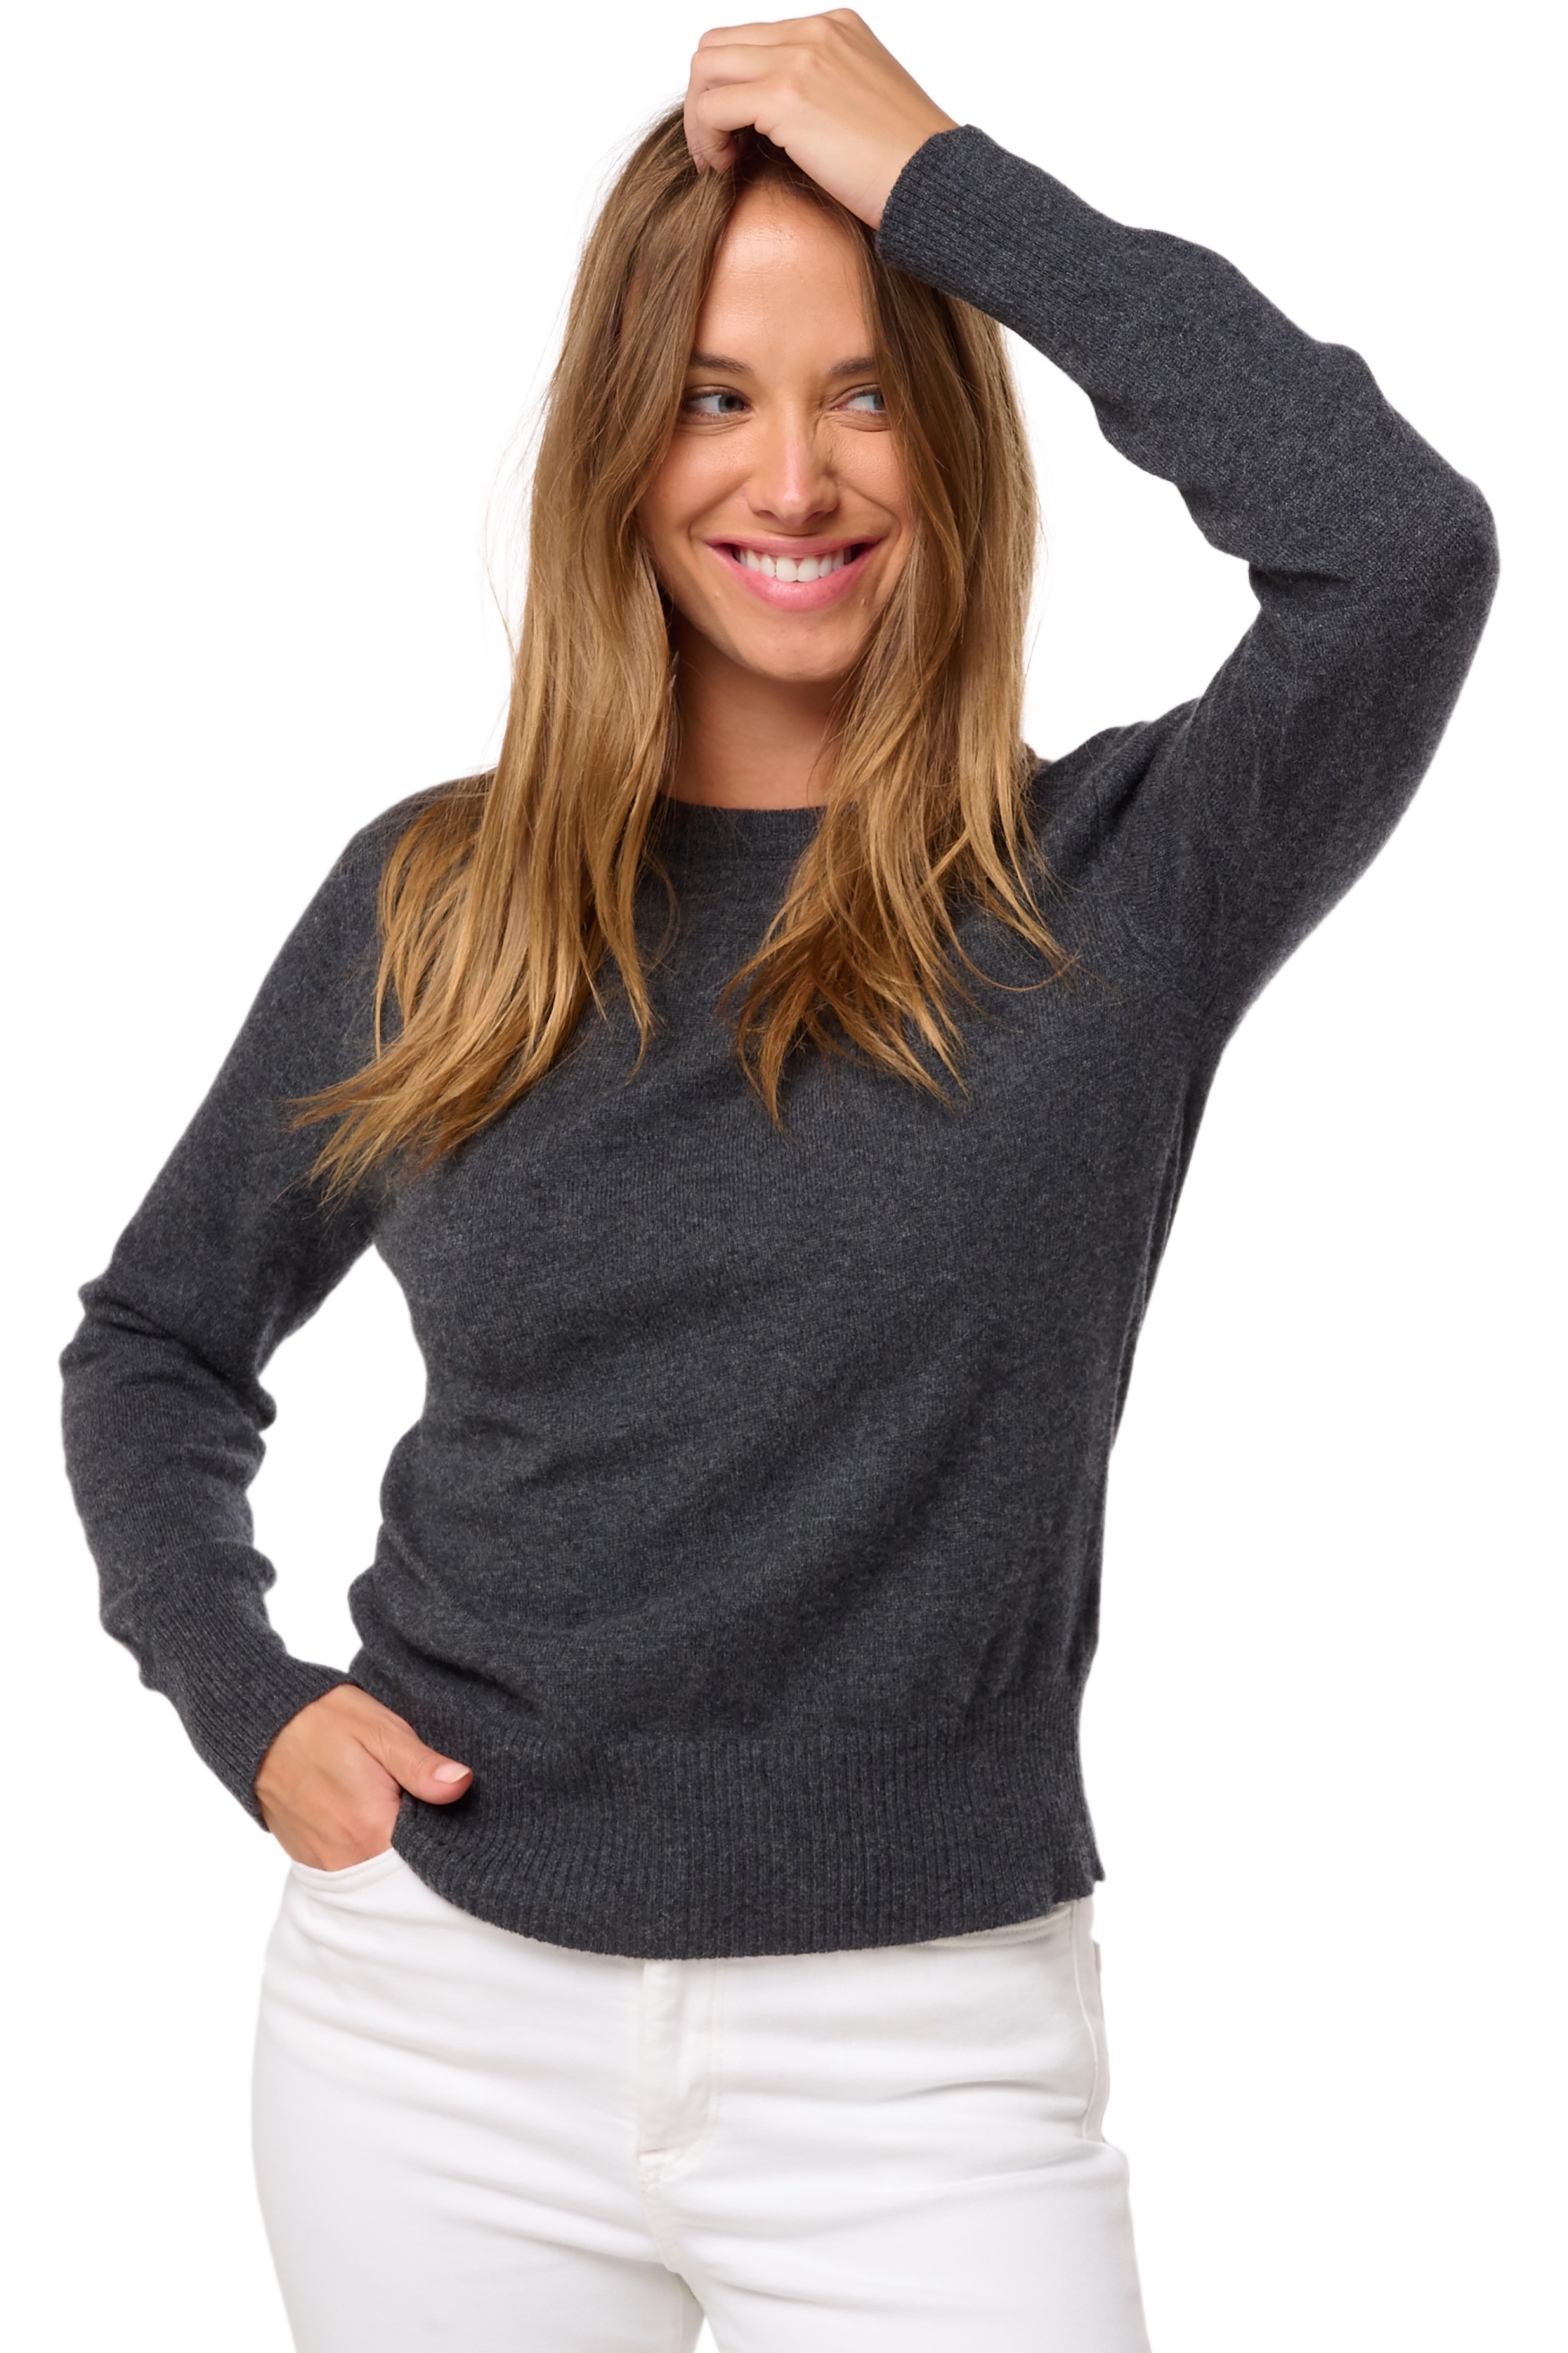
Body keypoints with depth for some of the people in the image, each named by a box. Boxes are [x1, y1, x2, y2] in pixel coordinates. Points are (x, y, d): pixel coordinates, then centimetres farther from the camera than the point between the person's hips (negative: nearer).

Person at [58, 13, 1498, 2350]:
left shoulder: (1117, 883, -5)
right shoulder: (432, 900, 2)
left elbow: (1405, 543, -24)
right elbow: (155, 1341, 14)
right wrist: (247, 1700, -2)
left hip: (924, 2062, -2)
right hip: (439, 2010, 3)